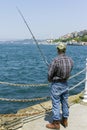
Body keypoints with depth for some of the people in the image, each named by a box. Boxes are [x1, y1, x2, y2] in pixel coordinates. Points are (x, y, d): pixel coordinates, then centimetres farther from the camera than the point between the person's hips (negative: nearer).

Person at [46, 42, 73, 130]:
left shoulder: (56, 60, -23)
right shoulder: (70, 60, -5)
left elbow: (50, 74, -16)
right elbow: (69, 72, 5)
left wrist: (50, 80, 5)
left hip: (56, 85, -6)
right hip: (65, 84, 6)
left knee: (56, 104, 5)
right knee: (65, 103, 17)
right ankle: (64, 120, 32)